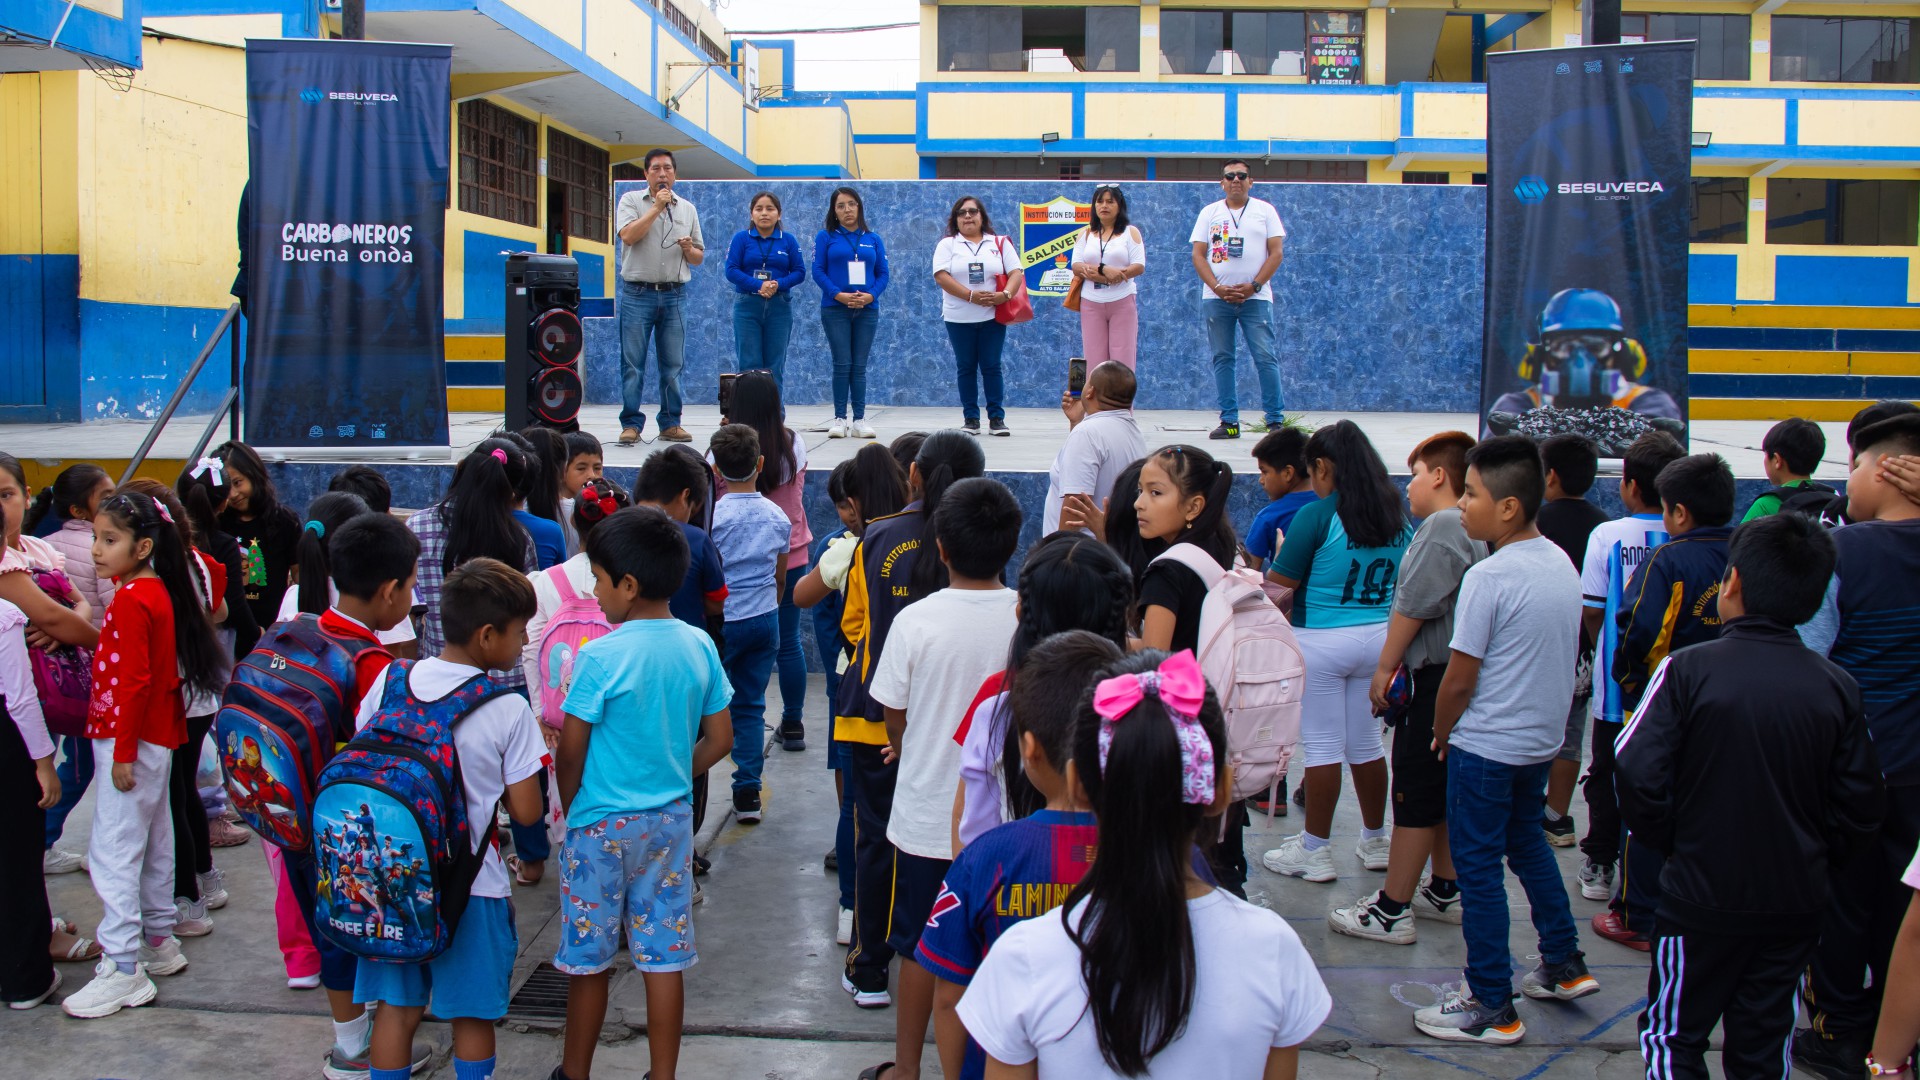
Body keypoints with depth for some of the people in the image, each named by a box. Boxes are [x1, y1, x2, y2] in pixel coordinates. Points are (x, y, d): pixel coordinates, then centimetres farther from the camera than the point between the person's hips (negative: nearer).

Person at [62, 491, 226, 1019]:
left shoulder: (131, 601, -18)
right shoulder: (159, 590, 10)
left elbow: (132, 680, -22)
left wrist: (123, 752, -20)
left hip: (133, 743, -10)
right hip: (157, 737, 10)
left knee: (113, 851, -8)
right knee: (153, 842, 18)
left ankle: (123, 970, -6)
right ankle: (160, 942, 28)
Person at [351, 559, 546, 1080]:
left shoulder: (391, 680, -3)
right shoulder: (509, 710, -15)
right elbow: (526, 812, -11)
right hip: (469, 885, -4)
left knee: (396, 1007, 14)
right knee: (472, 1016, 11)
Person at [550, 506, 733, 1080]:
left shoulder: (601, 657, -18)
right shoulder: (699, 646, -3)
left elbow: (570, 753, -12)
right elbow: (719, 739, 5)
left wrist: (569, 811, 5)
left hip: (602, 826, -4)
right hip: (671, 821, 4)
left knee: (589, 961, 11)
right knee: (665, 960, 10)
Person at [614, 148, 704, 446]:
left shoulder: (687, 209, 14)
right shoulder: (630, 201, 4)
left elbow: (699, 258, 16)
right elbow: (628, 236, -14)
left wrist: (689, 249, -7)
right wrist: (657, 207, -10)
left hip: (673, 295, 3)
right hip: (638, 294, -3)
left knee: (673, 363, 5)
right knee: (633, 363, -3)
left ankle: (671, 423, 12)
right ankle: (631, 424, 1)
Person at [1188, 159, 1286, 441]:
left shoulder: (1265, 210, 7)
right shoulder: (1209, 212, 10)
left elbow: (1276, 253, 1)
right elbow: (1198, 255, 4)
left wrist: (1253, 286, -11)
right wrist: (1217, 288, -10)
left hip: (1255, 298, -2)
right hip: (1216, 298, 2)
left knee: (1265, 358, -6)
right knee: (1222, 359, 3)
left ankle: (1275, 420, -1)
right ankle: (1229, 421, 8)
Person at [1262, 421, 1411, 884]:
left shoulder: (1317, 516, -15)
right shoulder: (1398, 517, 4)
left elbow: (1279, 583, -12)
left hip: (1321, 641, -6)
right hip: (1377, 638, 6)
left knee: (1322, 746, 2)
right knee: (1366, 743, 17)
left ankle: (1315, 850, 10)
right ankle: (1375, 841, 27)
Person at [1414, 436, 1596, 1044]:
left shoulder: (1489, 577, -21)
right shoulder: (1562, 565, 3)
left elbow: (1459, 680, -17)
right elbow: (1557, 656, 12)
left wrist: (1441, 734, -1)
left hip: (1486, 747, -8)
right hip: (1543, 738, 8)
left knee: (1477, 865, 1)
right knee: (1526, 844, 25)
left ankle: (1492, 1007, 7)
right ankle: (1564, 965, 34)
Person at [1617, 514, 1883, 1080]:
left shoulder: (1688, 668, -15)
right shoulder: (1837, 687, -5)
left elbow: (1638, 774, -18)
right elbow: (1861, 804, -1)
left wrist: (1669, 843, -1)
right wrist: (1813, 860, 13)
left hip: (1703, 896, -3)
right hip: (1798, 905, 4)